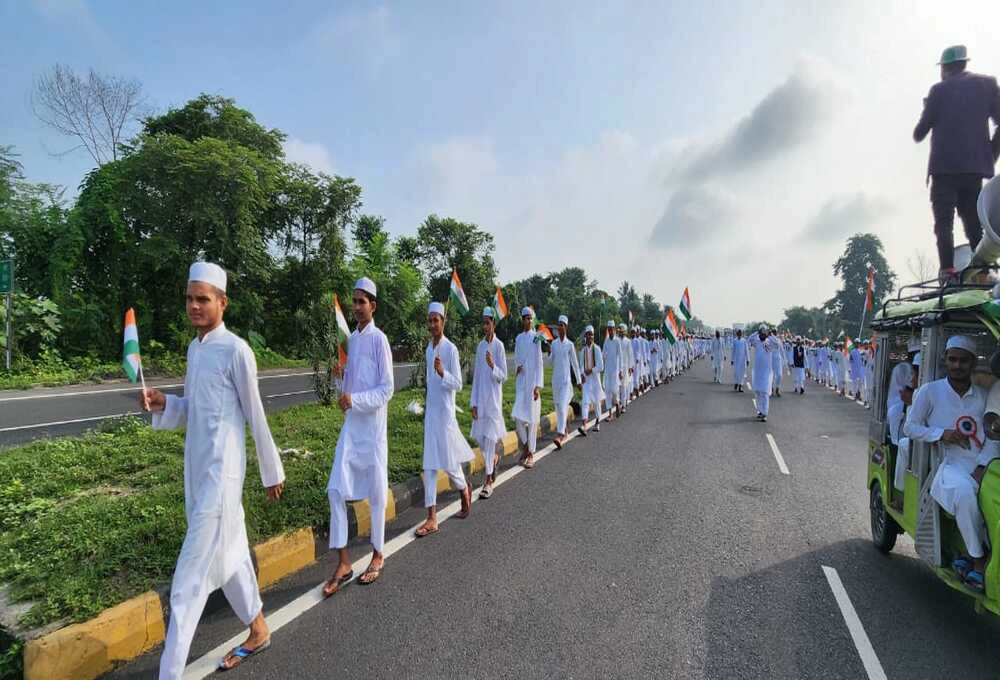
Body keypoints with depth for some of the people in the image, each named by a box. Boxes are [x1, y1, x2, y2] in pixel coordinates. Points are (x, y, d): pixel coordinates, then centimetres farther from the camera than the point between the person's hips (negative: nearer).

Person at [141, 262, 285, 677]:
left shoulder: (236, 351, -14)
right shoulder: (193, 348, 10)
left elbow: (256, 417, -10)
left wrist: (272, 472, -3)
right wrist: (162, 403, -3)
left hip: (221, 471, -8)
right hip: (195, 468, 8)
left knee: (192, 574, -4)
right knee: (229, 553, 19)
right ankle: (258, 631, 37)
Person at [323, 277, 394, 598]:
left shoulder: (379, 339, -9)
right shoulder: (351, 339, 11)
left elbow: (387, 388, -13)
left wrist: (355, 400, -23)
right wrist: (340, 377, -3)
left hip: (372, 427, -6)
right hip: (350, 425, 6)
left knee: (376, 492, 6)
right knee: (336, 489, 1)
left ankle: (377, 556, 24)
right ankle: (343, 563, 13)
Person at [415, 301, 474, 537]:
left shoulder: (451, 349, -12)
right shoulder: (429, 349, 10)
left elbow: (458, 384, -15)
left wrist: (443, 373, -32)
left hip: (445, 413, -6)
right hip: (430, 412, 7)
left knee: (449, 463, 4)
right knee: (430, 466, 4)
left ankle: (465, 490, 34)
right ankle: (431, 518, 8)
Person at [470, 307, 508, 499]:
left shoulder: (499, 346, -7)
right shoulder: (480, 346, 8)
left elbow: (503, 376, -7)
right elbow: (476, 376, 9)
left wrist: (493, 366, -26)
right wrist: (473, 402, 6)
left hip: (494, 398, -5)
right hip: (481, 398, 5)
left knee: (490, 437, -4)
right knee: (480, 437, 10)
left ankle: (489, 480, 4)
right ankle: (494, 457, 39)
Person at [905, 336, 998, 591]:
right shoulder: (930, 391, 5)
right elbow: (909, 427, 6)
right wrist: (941, 434, -10)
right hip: (951, 464, -3)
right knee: (964, 492, -35)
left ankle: (974, 555, -9)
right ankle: (978, 560, -17)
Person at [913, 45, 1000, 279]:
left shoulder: (939, 90, 4)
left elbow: (919, 134, 5)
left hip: (944, 167, -3)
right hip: (975, 166, 3)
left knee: (944, 222, -6)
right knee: (974, 222, 10)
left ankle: (948, 270, -18)